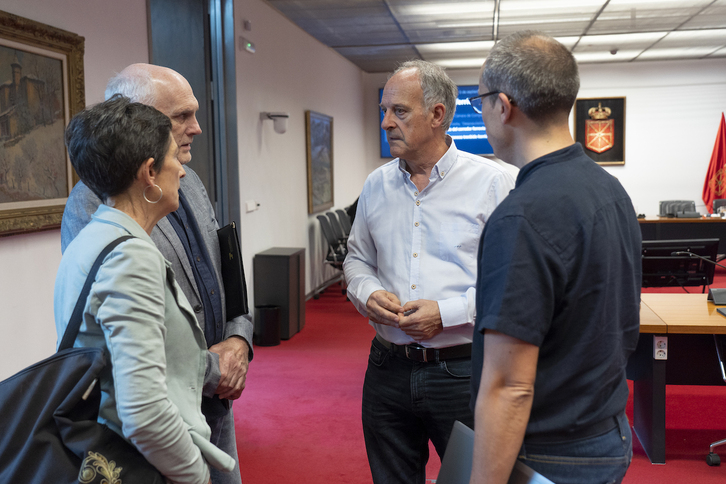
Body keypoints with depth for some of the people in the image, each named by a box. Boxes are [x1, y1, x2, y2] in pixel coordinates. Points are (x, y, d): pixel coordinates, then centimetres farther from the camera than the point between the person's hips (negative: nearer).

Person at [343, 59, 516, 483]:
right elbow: (357, 258, 18)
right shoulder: (377, 185, 8)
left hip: (463, 370, -4)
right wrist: (368, 293, -4)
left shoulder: (493, 183, -8)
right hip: (388, 369, 5)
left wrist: (447, 313, -19)